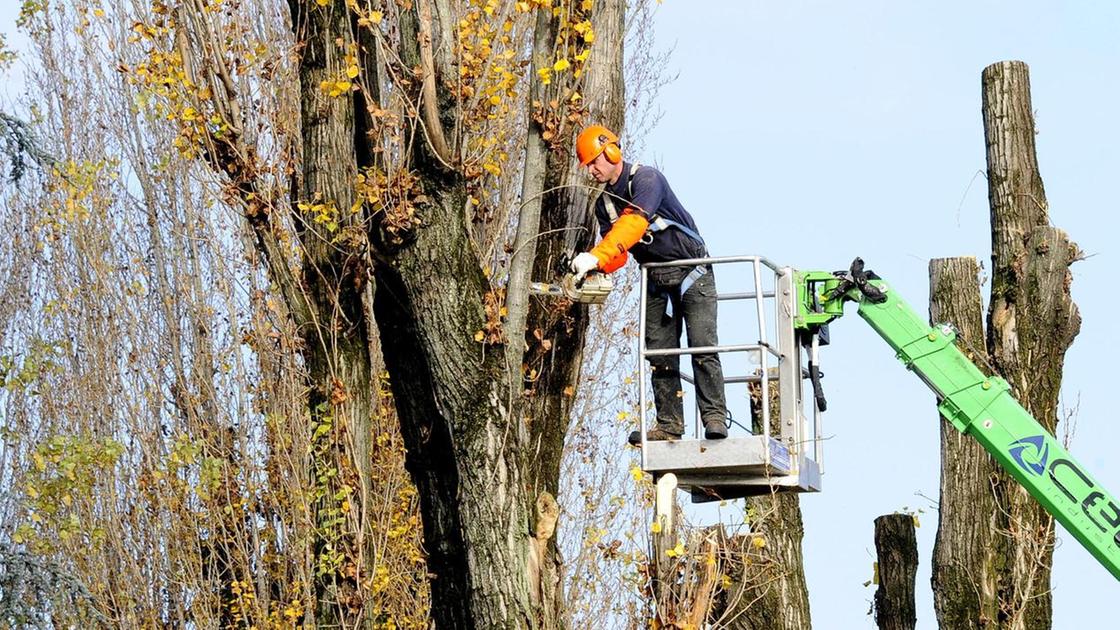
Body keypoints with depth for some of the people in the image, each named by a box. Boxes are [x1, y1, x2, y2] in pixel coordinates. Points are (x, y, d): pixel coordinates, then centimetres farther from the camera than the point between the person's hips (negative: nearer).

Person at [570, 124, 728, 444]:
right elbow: (615, 252, -2)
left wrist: (596, 257, -45)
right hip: (655, 279, 8)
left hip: (692, 271, -8)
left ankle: (715, 418, -14)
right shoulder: (604, 204, 6)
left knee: (703, 346, -13)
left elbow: (634, 224, -36)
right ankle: (669, 425, 2)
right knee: (659, 353, 2)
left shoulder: (646, 179, -19)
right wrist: (593, 268, -24)